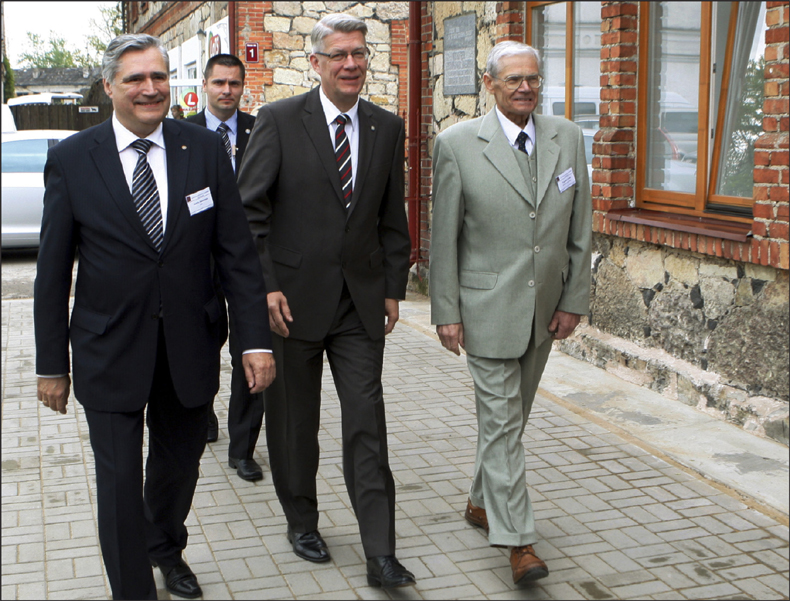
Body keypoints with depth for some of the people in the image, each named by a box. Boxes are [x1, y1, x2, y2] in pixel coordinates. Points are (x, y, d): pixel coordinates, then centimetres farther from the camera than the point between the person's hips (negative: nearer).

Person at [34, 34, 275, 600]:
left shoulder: (205, 149, -2)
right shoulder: (71, 160, -6)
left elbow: (237, 251, -1)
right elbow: (52, 272, -2)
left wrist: (256, 338, -7)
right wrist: (51, 364, 0)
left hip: (190, 347, 2)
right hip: (110, 353, -2)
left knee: (180, 462, 19)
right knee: (120, 479, 4)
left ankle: (166, 548, 49)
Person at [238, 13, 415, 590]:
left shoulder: (388, 128, 6)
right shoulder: (279, 121, -5)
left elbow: (392, 218, 12)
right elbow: (249, 212, -7)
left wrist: (393, 288, 8)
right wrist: (264, 287, -13)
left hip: (360, 302, 2)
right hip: (293, 299, -2)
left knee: (368, 424, -1)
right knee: (295, 423, 12)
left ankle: (381, 554, 5)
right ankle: (302, 521, 33)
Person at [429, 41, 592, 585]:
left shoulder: (568, 139, 3)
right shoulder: (458, 144, -7)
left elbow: (580, 230, 6)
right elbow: (444, 236, -5)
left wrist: (574, 300, 3)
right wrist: (446, 311, -7)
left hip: (544, 310, 5)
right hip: (488, 308, -4)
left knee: (512, 416, 17)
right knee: (501, 422, -3)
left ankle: (482, 502, 37)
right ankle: (518, 541, 4)